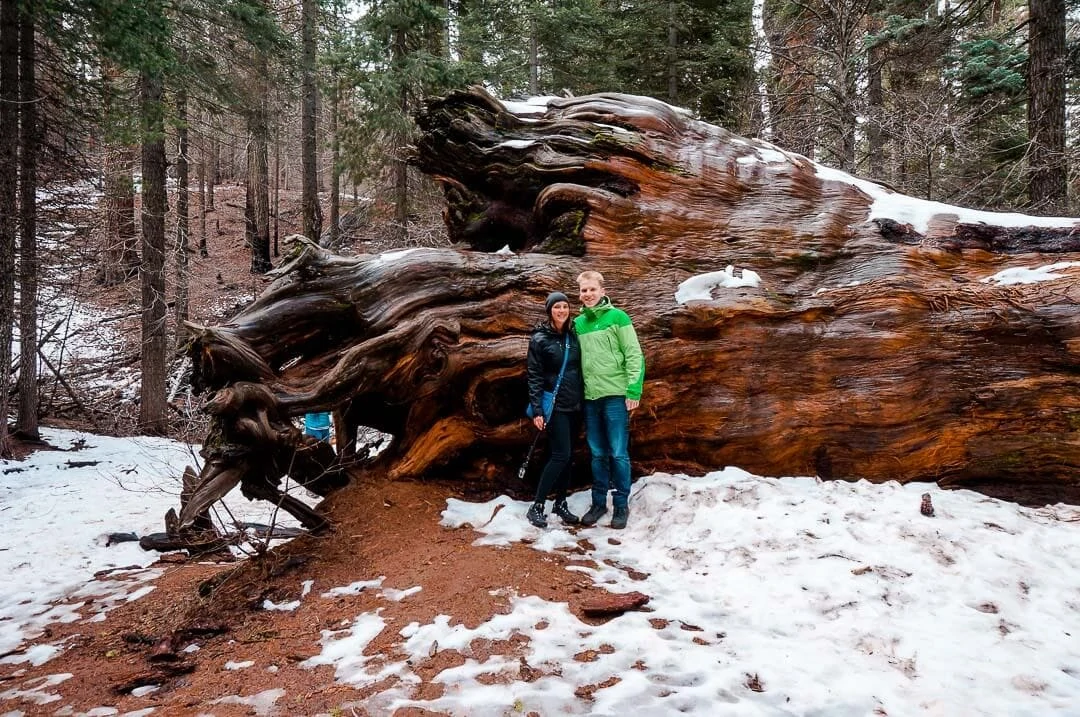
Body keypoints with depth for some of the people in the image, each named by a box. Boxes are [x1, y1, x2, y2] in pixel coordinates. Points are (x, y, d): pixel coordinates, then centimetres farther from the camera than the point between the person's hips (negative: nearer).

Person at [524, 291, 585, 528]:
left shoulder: (573, 336, 9)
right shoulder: (540, 339, -6)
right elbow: (534, 376, -9)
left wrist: (584, 399, 10)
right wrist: (537, 410, -14)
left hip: (575, 405, 6)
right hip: (555, 406, -5)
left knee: (567, 456, 9)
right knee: (561, 455, -11)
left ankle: (560, 503, 20)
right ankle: (537, 507, -4)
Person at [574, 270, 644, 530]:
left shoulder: (617, 317, -4)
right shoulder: (578, 323, 9)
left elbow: (634, 355, -7)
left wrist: (634, 390, -13)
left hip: (615, 395, -4)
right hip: (590, 397, 4)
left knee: (618, 453, 0)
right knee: (598, 454, 12)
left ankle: (621, 504, 11)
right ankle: (598, 502, 22)